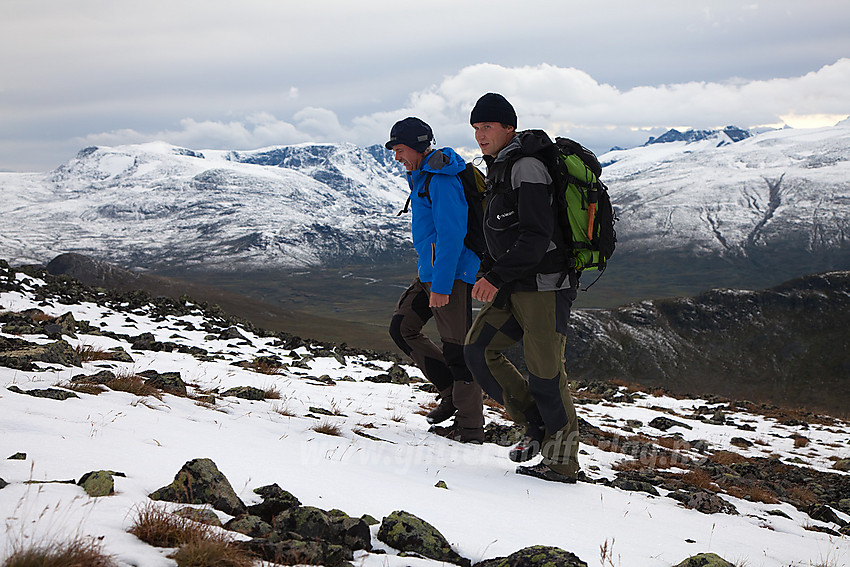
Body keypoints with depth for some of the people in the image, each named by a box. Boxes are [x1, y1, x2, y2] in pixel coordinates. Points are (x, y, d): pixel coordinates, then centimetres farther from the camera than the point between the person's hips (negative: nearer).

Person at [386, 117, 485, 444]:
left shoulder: (442, 180, -18)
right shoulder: (421, 176, 15)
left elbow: (451, 236, -23)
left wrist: (441, 286, -25)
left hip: (452, 271, -11)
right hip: (429, 270, 11)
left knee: (456, 346, -6)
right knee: (402, 328, 11)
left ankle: (470, 427, 3)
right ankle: (452, 393, 17)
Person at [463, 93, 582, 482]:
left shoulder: (525, 168, -13)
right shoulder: (498, 170, 17)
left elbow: (536, 237, -21)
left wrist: (497, 277, -23)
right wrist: (487, 274, 13)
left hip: (545, 285, -9)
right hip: (516, 288, 10)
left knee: (544, 371, -6)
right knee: (478, 349, 2)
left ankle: (562, 462, 6)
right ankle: (535, 423, 11)